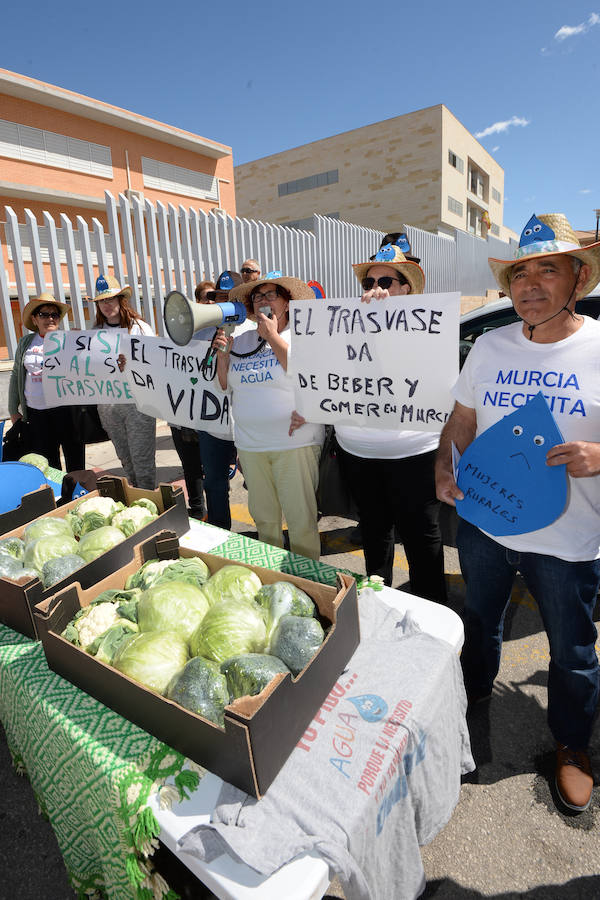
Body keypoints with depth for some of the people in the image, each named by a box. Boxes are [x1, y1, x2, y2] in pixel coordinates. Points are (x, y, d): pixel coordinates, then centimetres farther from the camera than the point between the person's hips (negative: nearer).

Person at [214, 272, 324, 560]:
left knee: (301, 519, 1)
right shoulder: (242, 340, 12)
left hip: (294, 442, -5)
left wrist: (272, 336, -13)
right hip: (249, 444, 5)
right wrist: (223, 354, 0)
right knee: (263, 517, 17)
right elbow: (225, 385, 16)